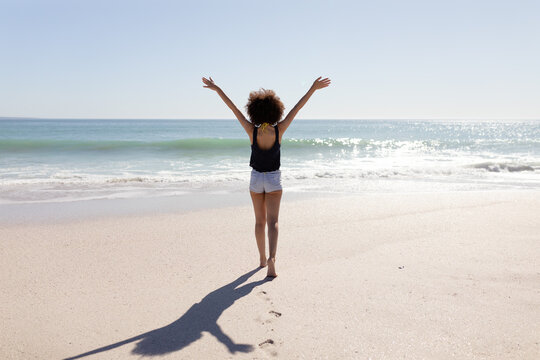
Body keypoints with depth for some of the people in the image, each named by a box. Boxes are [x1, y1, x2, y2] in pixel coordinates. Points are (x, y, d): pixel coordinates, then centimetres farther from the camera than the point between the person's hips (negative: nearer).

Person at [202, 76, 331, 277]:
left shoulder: (252, 131, -15)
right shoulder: (279, 130, -15)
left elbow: (233, 108, -10)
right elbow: (297, 108, -10)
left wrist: (217, 89, -5)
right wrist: (313, 88, -3)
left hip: (256, 179, 1)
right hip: (274, 180, -1)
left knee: (260, 221, 15)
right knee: (272, 222, -2)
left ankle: (262, 258, 26)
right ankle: (271, 257, -21)